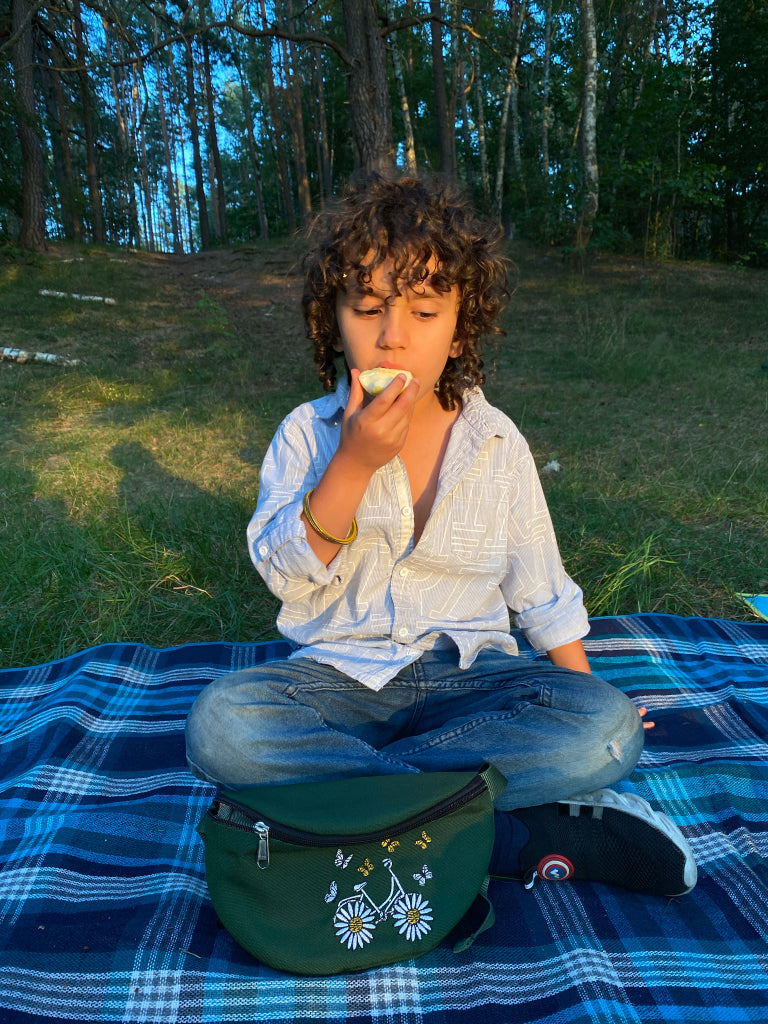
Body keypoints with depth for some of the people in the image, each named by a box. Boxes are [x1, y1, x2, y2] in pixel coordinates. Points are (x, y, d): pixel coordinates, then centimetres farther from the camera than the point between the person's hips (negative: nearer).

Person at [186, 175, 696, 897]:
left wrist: (587, 696, 6)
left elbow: (540, 587, 9)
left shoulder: (496, 443, 1)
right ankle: (526, 834, -23)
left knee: (608, 729, -26)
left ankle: (335, 781, -18)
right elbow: (283, 572, -10)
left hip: (467, 672, 1)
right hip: (341, 674, 1)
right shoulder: (308, 433, -1)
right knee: (220, 724, -30)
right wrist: (353, 464, -22)